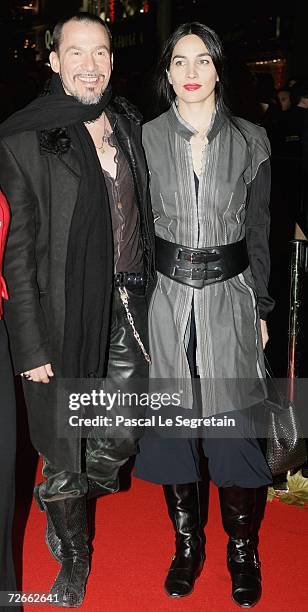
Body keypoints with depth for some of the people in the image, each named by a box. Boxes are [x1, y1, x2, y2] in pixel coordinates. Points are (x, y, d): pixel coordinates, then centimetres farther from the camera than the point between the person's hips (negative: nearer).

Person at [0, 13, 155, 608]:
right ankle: (71, 557, 36)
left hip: (128, 311, 5)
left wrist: (150, 300, 13)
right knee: (65, 455, 10)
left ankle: (79, 492, 47)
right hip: (65, 318, -4)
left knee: (120, 440, 13)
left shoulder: (127, 123, 7)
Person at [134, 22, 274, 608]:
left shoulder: (249, 140, 2)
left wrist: (261, 309, 6)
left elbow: (259, 233, 6)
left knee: (232, 424, 3)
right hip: (166, 297, 1)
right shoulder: (146, 139, 1)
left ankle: (243, 549, 25)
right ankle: (187, 543, 30)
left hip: (229, 300, -1)